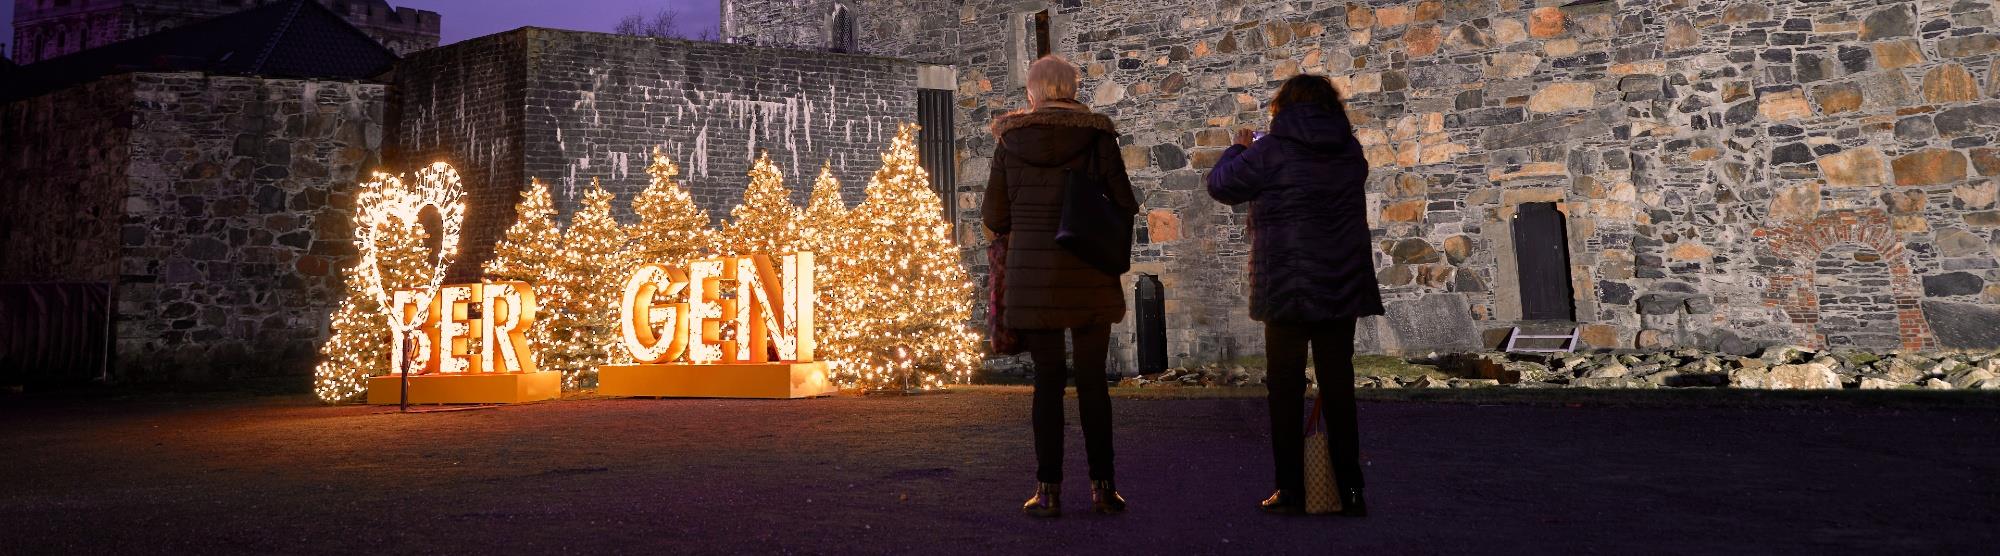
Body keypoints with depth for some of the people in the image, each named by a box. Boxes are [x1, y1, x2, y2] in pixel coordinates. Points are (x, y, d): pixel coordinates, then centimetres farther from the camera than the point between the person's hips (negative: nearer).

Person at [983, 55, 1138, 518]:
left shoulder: (1009, 141, 2)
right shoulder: (1097, 136, -2)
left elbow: (994, 217, 5)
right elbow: (1125, 206, -2)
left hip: (1032, 276, 0)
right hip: (1089, 276, 0)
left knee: (1047, 380, 7)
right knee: (1093, 380, 9)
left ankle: (1048, 490, 6)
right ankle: (1102, 486, 11)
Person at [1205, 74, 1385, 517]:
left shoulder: (1271, 151, -10)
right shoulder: (1350, 151, 5)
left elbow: (1220, 185, -1)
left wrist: (1239, 149, 18)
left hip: (1286, 287, -4)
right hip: (1343, 286, 4)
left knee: (1287, 388, 5)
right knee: (1338, 387, 9)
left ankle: (1291, 491, 6)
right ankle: (1350, 490, 12)